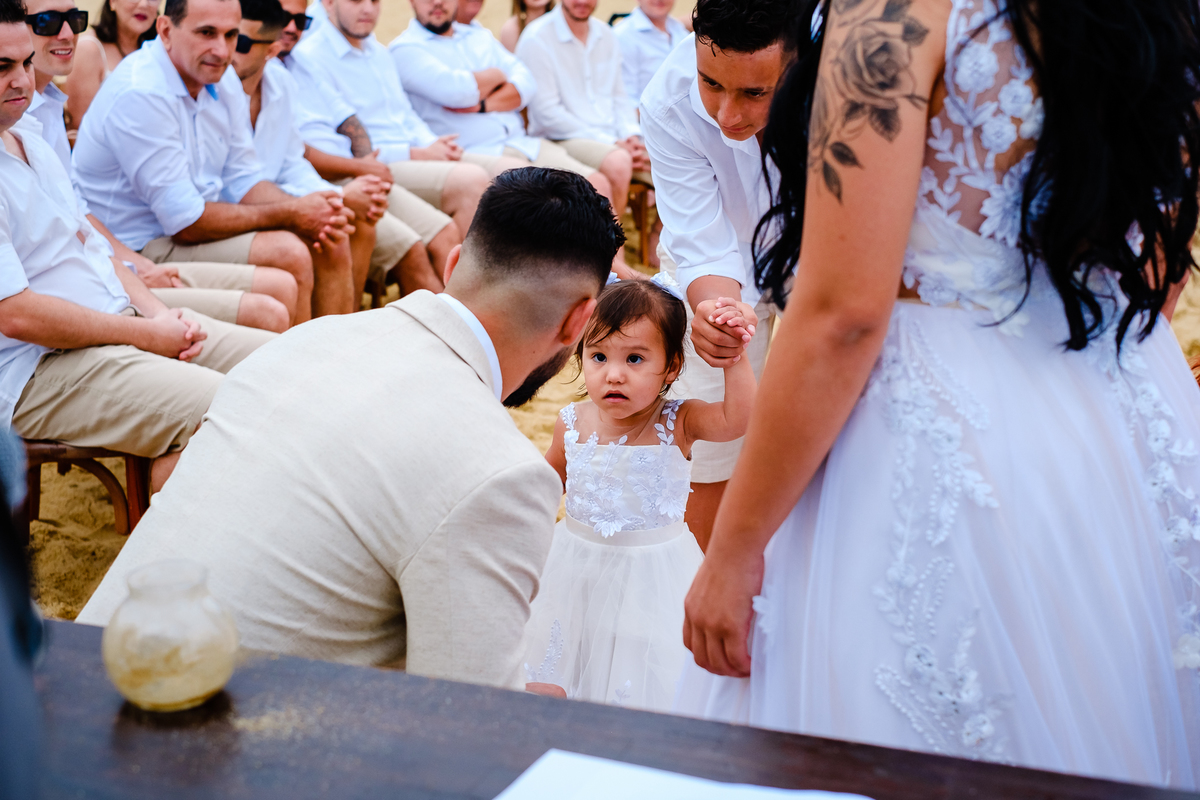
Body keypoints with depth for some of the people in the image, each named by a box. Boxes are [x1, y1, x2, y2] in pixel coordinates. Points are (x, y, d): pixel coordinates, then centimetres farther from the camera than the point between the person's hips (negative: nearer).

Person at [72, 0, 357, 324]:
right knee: (287, 254, -23)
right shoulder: (141, 93, -24)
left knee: (329, 244, 1)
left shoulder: (223, 82, 4)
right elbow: (186, 222, -24)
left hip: (189, 225, 9)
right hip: (140, 246, -9)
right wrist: (291, 214, -17)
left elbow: (243, 182, 9)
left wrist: (310, 211, -11)